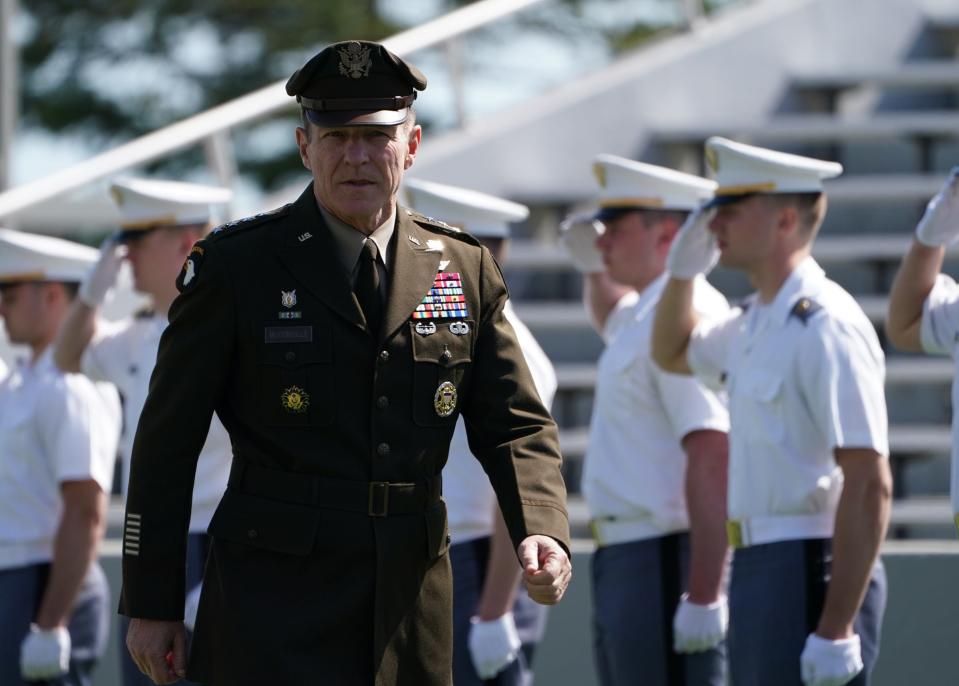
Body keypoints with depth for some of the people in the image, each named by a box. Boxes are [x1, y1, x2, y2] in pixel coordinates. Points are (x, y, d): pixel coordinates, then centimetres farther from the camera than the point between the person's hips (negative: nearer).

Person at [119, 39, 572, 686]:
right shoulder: (236, 265, -2)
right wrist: (151, 605, -1)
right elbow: (166, 444, 0)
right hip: (275, 601, -4)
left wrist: (542, 532, -13)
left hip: (412, 605, 4)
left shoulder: (465, 268, 8)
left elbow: (516, 425, 8)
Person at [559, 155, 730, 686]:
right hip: (623, 562, 11)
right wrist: (592, 268, 21)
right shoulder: (646, 314, 16)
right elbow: (610, 319, 44)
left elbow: (711, 459, -25)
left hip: (666, 563, -11)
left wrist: (703, 595, -29)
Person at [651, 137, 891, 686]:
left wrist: (836, 628, -25)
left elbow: (870, 485, -21)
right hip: (760, 571, 10)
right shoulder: (754, 323, 13)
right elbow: (673, 353, 36)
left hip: (812, 573, -10)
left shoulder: (825, 326, -16)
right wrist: (684, 269, 15)